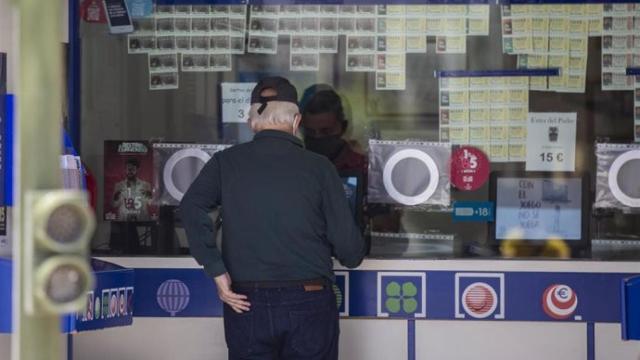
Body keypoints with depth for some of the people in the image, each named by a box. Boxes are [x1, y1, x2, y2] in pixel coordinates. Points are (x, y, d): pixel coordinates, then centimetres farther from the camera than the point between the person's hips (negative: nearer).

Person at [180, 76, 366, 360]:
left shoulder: (226, 163, 2)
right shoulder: (319, 167, -2)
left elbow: (192, 209, -16)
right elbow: (349, 250, -4)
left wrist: (217, 273, -14)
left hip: (246, 302, 1)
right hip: (309, 305, -1)